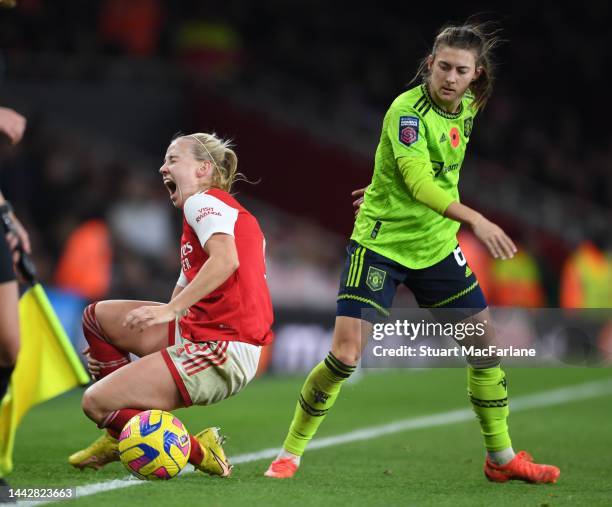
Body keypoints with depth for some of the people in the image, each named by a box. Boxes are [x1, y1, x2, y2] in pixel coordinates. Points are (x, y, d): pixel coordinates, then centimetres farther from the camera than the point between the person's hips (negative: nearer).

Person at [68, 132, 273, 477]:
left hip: (222, 350, -10)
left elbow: (226, 260, -26)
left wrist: (170, 310, -27)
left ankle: (198, 451, -7)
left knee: (95, 403, -10)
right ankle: (123, 433, 20)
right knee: (97, 316, 17)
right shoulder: (229, 210, 23)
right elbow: (183, 293, 23)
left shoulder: (204, 201, -6)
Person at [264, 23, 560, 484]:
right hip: (381, 243, -7)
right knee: (345, 355, -15)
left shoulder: (468, 107, 3)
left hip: (436, 247, 7)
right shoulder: (407, 110, -20)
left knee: (485, 345, 7)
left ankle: (502, 458, 22)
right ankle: (289, 455, 2)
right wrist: (475, 219, -42)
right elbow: (417, 180, -33)